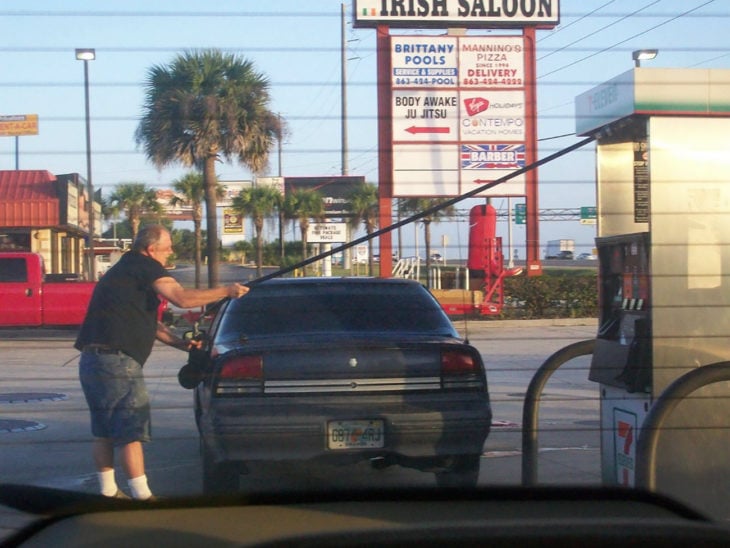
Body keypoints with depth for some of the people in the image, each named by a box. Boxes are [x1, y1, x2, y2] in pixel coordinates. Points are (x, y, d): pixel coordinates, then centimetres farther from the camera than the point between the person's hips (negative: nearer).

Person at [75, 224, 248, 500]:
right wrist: (227, 291, -8)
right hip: (117, 361, -10)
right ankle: (142, 497, -5)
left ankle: (108, 492, 22)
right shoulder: (145, 267, -6)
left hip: (93, 360, 10)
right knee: (131, 430, -7)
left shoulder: (124, 270, 24)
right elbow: (182, 298, -18)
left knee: (104, 431, 15)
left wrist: (180, 342, 19)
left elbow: (148, 321, 28)